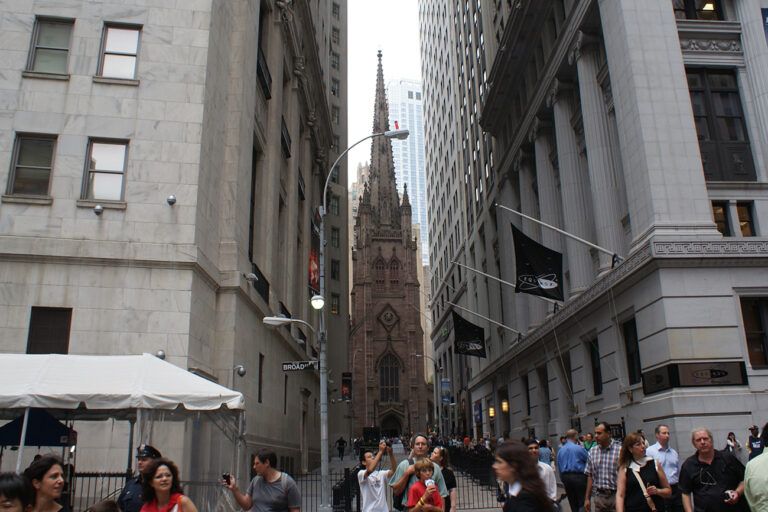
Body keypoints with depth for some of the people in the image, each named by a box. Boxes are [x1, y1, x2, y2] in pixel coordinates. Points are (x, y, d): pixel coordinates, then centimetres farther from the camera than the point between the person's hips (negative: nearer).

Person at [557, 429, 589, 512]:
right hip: (578, 476, -5)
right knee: (583, 502, -1)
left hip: (565, 477, 6)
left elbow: (559, 467, 11)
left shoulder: (560, 450, 8)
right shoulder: (579, 448, -10)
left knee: (572, 502, 13)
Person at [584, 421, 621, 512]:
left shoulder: (620, 450, -9)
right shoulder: (592, 451, 4)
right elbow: (590, 476, 9)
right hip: (598, 496, 4)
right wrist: (587, 498, 8)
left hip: (616, 495, -4)